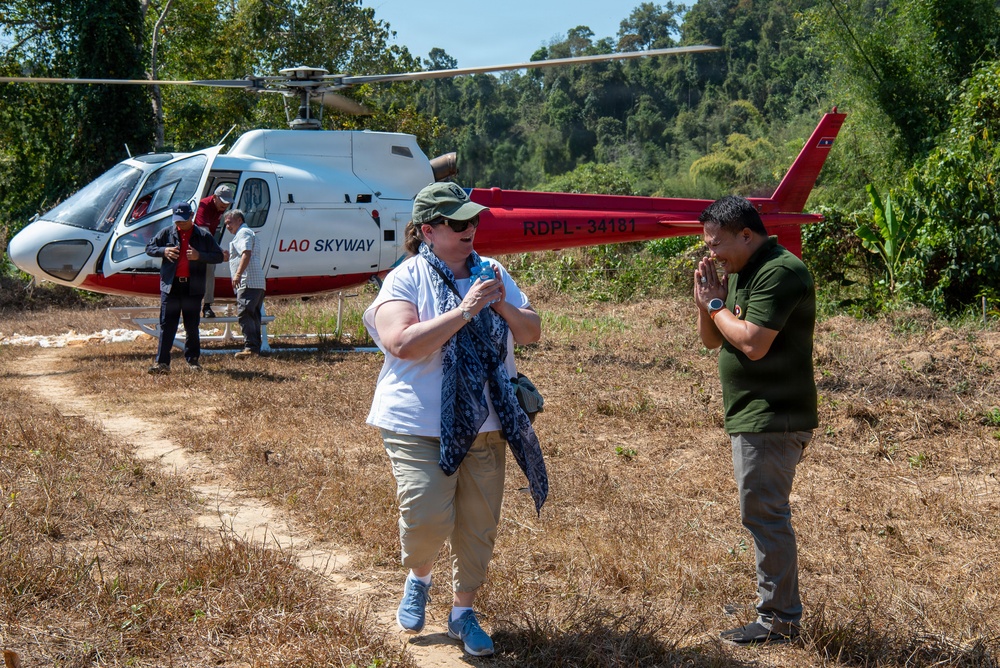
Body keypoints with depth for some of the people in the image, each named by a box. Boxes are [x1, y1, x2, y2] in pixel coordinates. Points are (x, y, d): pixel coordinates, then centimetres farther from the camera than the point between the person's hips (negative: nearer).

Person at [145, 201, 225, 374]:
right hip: (170, 286, 0)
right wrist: (164, 251, -8)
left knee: (192, 326, 8)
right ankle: (162, 362, -1)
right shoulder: (167, 233, 6)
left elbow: (219, 256, 3)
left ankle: (193, 360, 21)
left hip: (193, 288, 0)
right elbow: (149, 248, 13)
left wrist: (199, 256, -13)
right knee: (166, 325, -2)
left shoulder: (203, 236, 3)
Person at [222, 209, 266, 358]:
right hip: (257, 283, 11)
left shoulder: (243, 232, -4)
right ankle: (256, 347, 10)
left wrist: (238, 274, -28)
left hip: (248, 282, -11)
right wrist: (229, 256, 22)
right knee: (253, 315, 10)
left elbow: (246, 254, -20)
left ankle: (250, 347, -24)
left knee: (244, 313, -17)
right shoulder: (244, 233, 29)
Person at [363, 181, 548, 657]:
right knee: (427, 517, -14)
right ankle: (418, 578, 20)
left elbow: (532, 333, 7)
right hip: (421, 425, -5)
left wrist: (502, 305, -13)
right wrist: (463, 312, -23)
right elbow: (402, 343, -21)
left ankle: (463, 612, 27)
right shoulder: (406, 279, -7)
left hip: (484, 424, 5)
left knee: (479, 524, 8)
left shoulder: (492, 273, 8)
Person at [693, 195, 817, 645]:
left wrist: (715, 303, -10)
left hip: (771, 419, -11)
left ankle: (778, 621, 0)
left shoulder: (780, 272, -17)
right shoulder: (739, 273, 14)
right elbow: (711, 340, 17)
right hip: (753, 417, 11)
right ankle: (773, 603, 29)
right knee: (765, 515, 18)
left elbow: (753, 343, -24)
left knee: (763, 514, -6)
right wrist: (706, 300, -1)